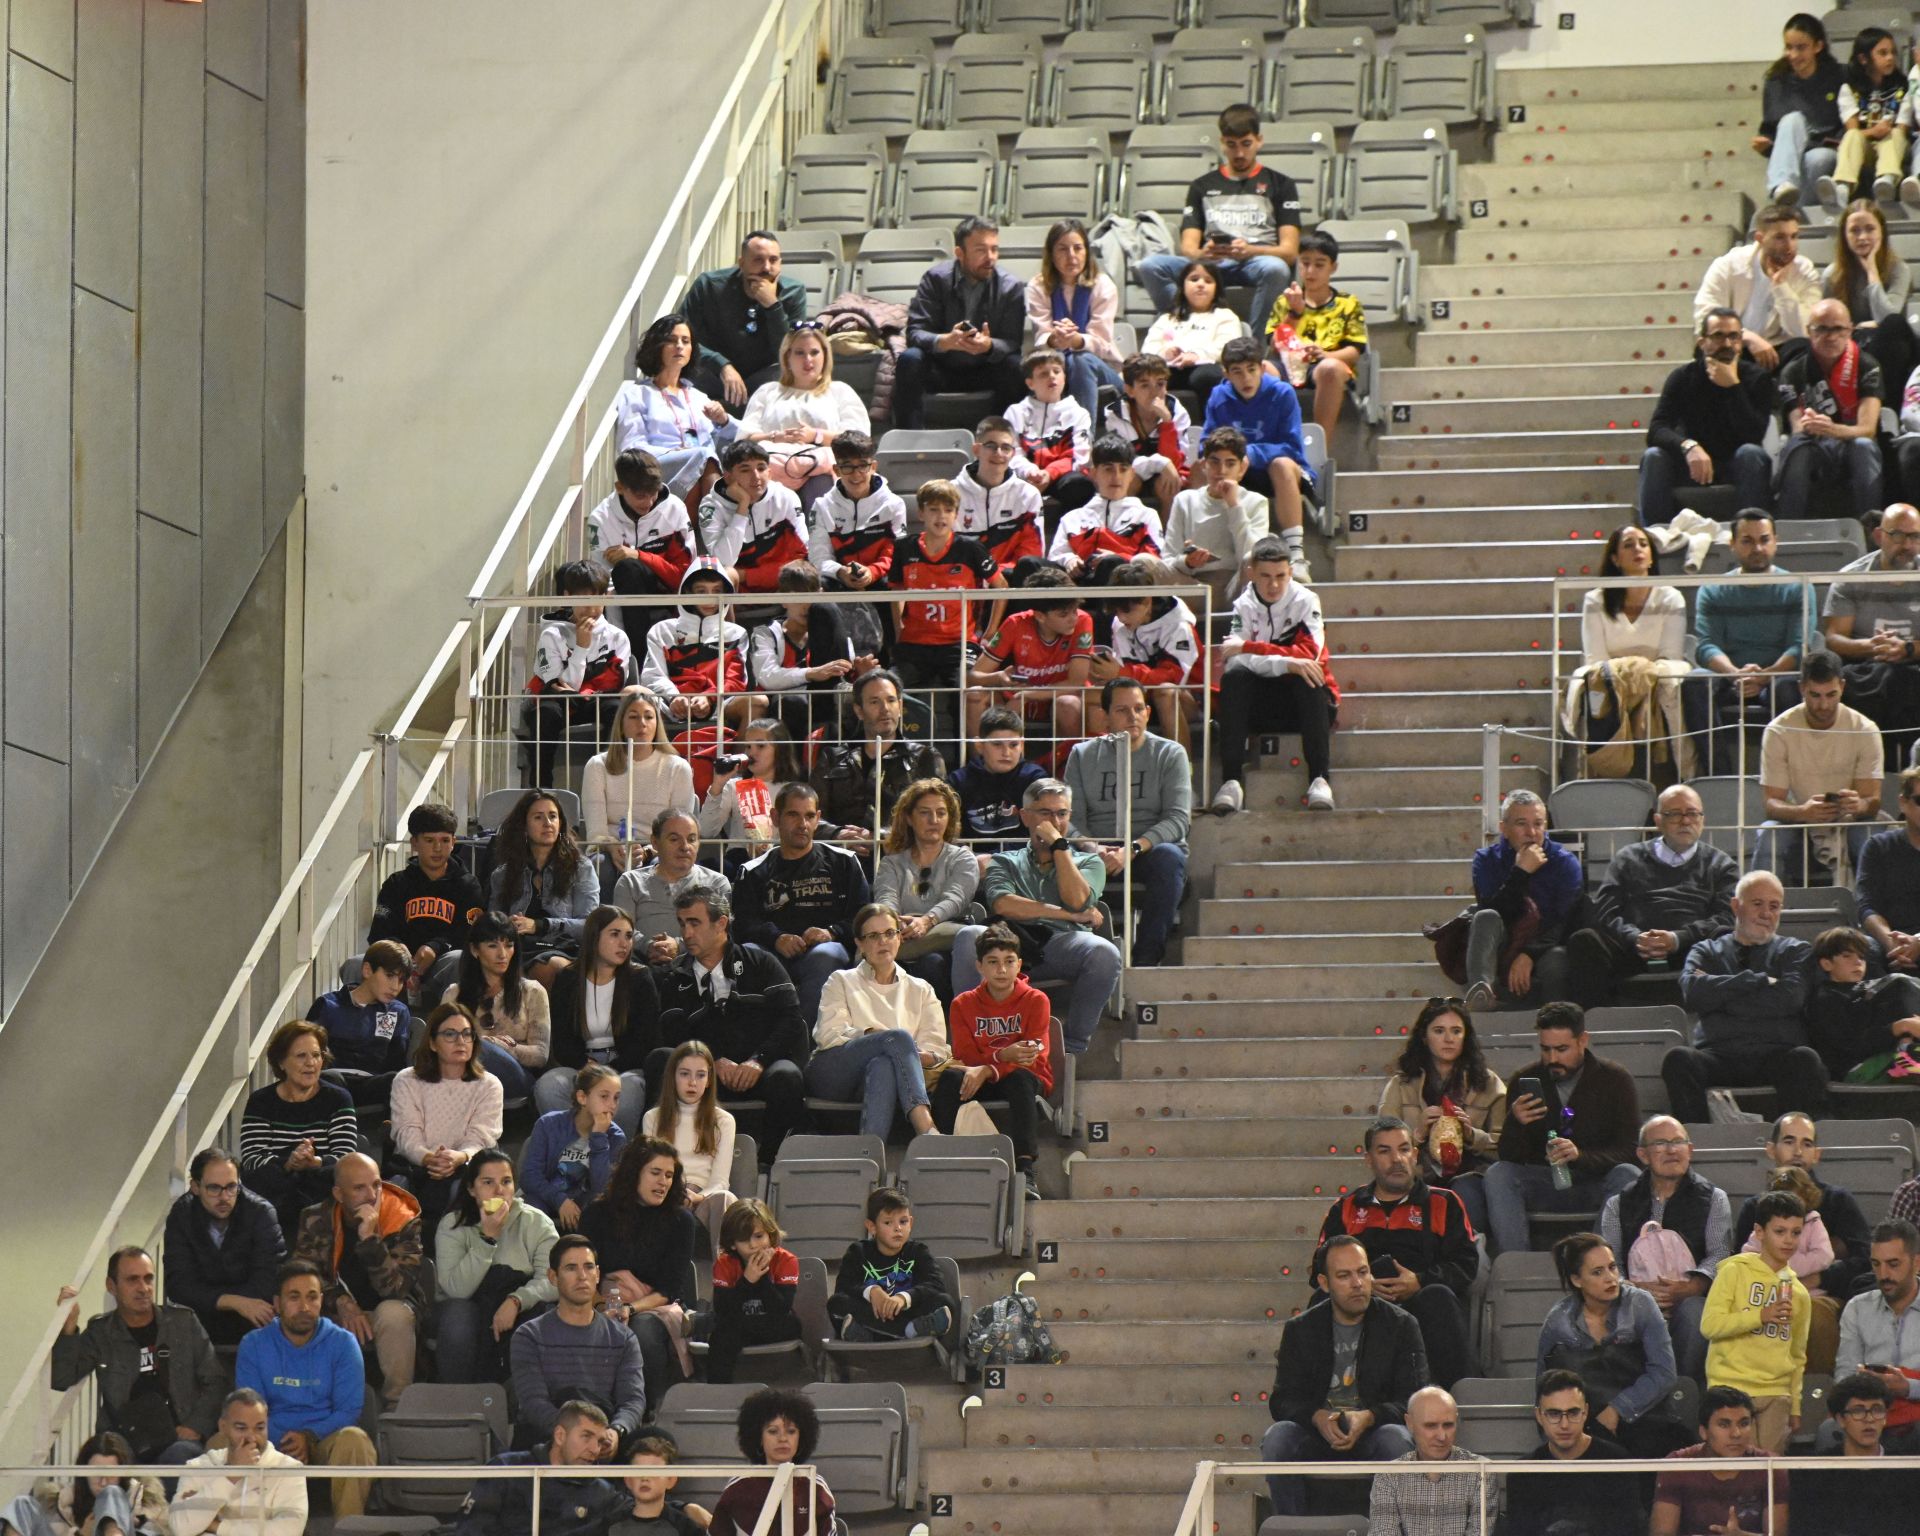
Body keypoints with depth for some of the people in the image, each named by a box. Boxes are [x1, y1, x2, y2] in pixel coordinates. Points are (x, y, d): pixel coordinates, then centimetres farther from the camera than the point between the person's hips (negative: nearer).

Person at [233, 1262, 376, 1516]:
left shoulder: (342, 1343, 4)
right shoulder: (254, 1345, 6)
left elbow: (349, 1409, -1)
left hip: (325, 1438, 0)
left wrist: (309, 1437, -19)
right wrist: (282, 1445, -19)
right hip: (274, 1444, 0)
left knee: (353, 1439, -35)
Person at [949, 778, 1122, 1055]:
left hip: (1063, 943, 0)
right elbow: (1002, 905, 2)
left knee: (1104, 953, -35)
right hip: (1012, 942, 0)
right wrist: (1068, 915, -1)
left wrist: (1058, 845, 9)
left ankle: (1074, 1046, -23)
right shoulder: (1005, 863, 26)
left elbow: (1077, 901, 3)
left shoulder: (1088, 862, 28)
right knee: (968, 937, -33)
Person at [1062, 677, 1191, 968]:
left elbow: (1179, 818, -5)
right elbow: (1071, 818, 3)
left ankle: (1146, 960, -39)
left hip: (1151, 849, -1)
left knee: (1169, 857, -37)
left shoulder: (1170, 754, 7)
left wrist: (1133, 849, -22)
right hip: (1097, 853, 1)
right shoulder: (1083, 755, 13)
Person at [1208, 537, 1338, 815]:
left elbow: (1309, 654, -20)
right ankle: (1231, 781, -35)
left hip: (1303, 703, -1)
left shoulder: (1305, 601, -5)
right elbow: (1238, 660, -16)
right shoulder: (1244, 606, -1)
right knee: (1234, 677, -28)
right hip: (1259, 707, 1)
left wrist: (1248, 648, -26)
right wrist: (1287, 663, -33)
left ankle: (1319, 779, -38)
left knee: (1308, 678, -33)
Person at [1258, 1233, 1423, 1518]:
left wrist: (1367, 1418, -22)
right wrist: (1318, 1418, -20)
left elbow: (1414, 1400, -2)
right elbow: (1283, 1400, 4)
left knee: (1398, 1440, -35)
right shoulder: (1300, 1330, 9)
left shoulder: (1401, 1325, 5)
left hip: (1372, 1432, -1)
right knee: (1277, 1438, -29)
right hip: (1316, 1436, 1)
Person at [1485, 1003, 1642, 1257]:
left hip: (1596, 1183, -2)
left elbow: (1631, 1151, -12)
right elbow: (1509, 1159, -2)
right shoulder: (1524, 1081, 2)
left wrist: (1580, 1155, -30)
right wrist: (1515, 1123, -25)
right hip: (1545, 1185, 2)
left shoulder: (1615, 1080, -4)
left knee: (1628, 1176, -33)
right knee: (1498, 1175, -25)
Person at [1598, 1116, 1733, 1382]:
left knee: (1693, 1311, -37)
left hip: (1689, 1298, 0)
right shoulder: (1618, 1205, 19)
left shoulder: (1713, 1200, 17)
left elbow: (1720, 1255, 1)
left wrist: (1688, 1288, -20)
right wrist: (1637, 1289, -17)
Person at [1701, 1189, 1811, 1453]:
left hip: (1776, 1395, 5)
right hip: (1733, 1388, -5)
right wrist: (1760, 1316, -18)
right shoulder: (1735, 1272, 1)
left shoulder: (1798, 1292, 16)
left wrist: (1795, 1407, 18)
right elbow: (1709, 1325, -10)